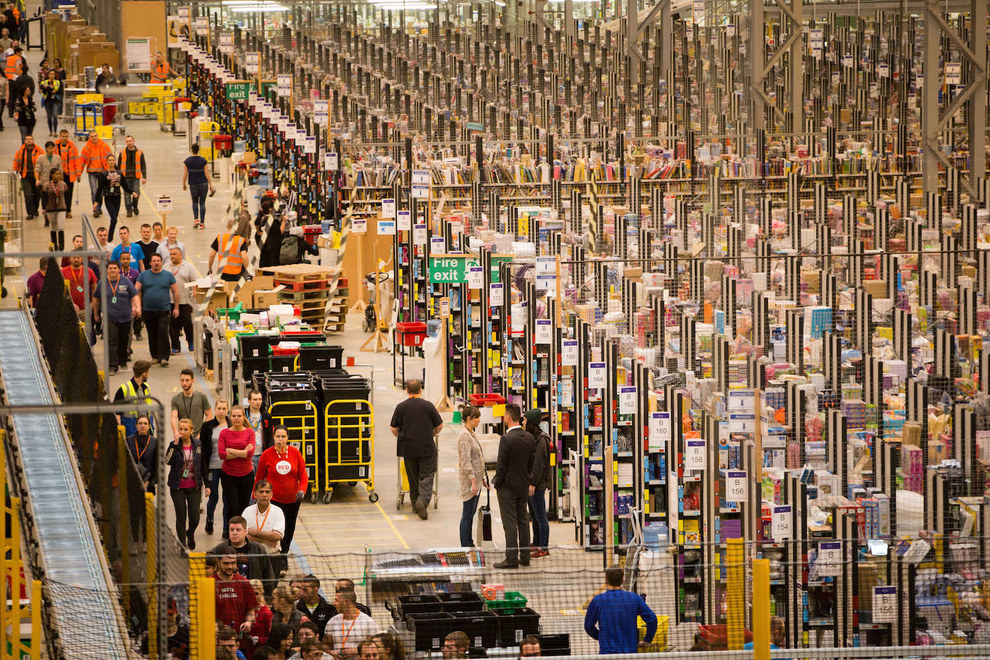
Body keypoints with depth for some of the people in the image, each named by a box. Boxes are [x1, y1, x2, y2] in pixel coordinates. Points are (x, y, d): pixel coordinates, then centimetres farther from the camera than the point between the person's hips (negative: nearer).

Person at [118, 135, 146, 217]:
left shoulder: (139, 153, 6)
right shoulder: (122, 153, 6)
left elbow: (143, 166, 8)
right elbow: (119, 166, 11)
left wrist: (144, 177, 1)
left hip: (136, 177, -1)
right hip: (125, 177, 1)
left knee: (136, 193, -9)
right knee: (127, 194, -2)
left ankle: (135, 206, 18)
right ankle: (129, 210, 8)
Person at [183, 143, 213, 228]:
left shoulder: (187, 161, -5)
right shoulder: (203, 160, -5)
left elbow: (184, 174, -4)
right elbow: (206, 174, -4)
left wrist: (183, 184, 10)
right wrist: (211, 185, 3)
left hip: (193, 185, 0)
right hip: (204, 184, 0)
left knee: (195, 202, 17)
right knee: (202, 203, 5)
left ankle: (196, 219, -2)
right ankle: (202, 223, 3)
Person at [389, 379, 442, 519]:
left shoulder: (401, 407, -2)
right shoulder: (428, 406, -3)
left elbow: (394, 429, 2)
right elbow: (439, 426, 4)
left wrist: (401, 437, 23)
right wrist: (432, 434, 25)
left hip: (408, 448, 2)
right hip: (427, 447, -2)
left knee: (413, 477, 13)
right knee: (427, 476, -2)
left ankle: (415, 504, 17)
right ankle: (422, 501, -22)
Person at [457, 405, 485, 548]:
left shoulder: (472, 434, 14)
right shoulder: (464, 436, -16)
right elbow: (466, 461, -21)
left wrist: (483, 477, 21)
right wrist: (473, 482, -24)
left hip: (476, 479, 10)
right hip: (470, 480, -10)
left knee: (471, 513, 13)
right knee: (468, 513, -5)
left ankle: (469, 544, 19)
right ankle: (465, 546, -2)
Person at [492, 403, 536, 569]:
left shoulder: (506, 439, -18)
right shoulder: (530, 438, 3)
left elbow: (501, 465, -16)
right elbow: (532, 463, 9)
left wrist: (497, 485, -6)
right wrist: (527, 480, 17)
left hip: (508, 487, -7)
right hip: (524, 486, 7)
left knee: (510, 524, -4)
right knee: (523, 522, 12)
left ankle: (511, 558, -4)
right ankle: (525, 556, 16)